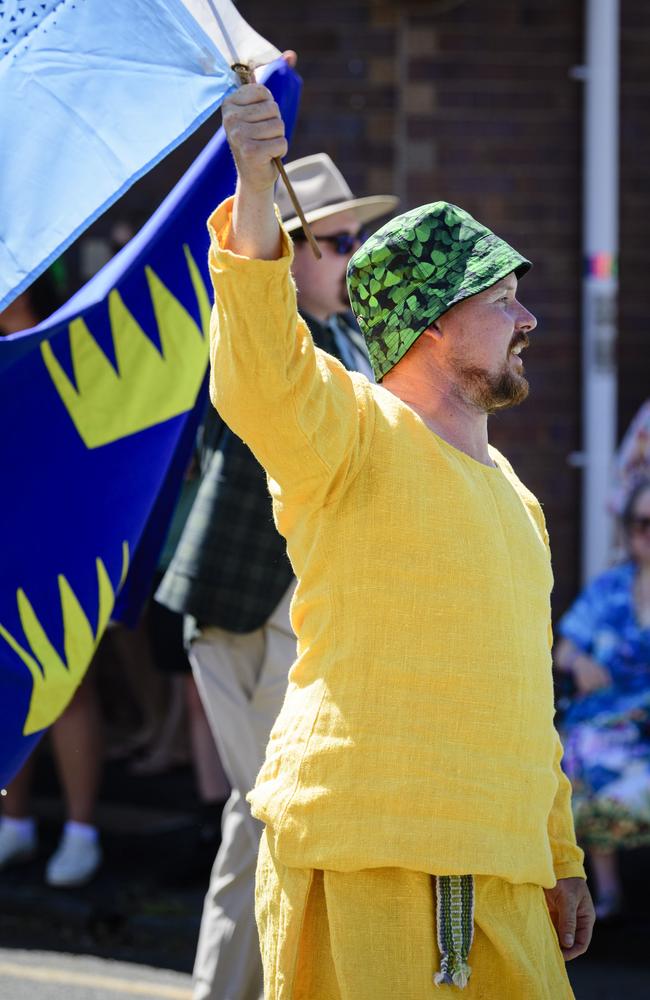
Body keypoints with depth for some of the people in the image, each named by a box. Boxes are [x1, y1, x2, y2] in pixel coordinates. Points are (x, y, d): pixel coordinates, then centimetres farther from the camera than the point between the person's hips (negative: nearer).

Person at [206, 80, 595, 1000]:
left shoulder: (512, 494, 22)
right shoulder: (355, 434, -3)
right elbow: (263, 377, -26)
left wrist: (562, 859, 26)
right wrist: (254, 194, -40)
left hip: (499, 871, 8)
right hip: (364, 853, -8)